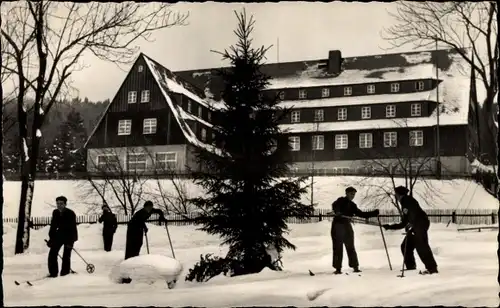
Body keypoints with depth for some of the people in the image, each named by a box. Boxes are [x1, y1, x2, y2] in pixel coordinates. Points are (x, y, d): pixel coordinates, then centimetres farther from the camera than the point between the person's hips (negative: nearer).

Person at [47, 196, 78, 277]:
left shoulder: (71, 213, -20)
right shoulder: (55, 213, -4)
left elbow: (73, 228, -22)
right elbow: (53, 226, 4)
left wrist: (70, 241, -28)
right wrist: (51, 238, -2)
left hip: (69, 236, -5)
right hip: (60, 235, 5)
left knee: (66, 255, -8)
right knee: (52, 253, -3)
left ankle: (65, 272, 4)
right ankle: (53, 272, 5)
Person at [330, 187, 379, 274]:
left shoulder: (352, 205, 16)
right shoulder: (341, 200, -2)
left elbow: (361, 214, 18)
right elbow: (334, 205, -22)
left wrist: (374, 213, 12)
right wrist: (337, 212, -45)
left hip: (347, 226, 6)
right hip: (338, 226, -6)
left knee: (350, 247, 6)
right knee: (338, 247, -5)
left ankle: (355, 267, 12)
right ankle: (338, 268, -2)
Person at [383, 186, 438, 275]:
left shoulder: (408, 200, 0)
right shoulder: (405, 203, 26)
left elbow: (415, 212, -19)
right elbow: (403, 223, 28)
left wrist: (411, 224, -28)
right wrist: (390, 227, 31)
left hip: (421, 224, -10)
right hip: (416, 226, 10)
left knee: (421, 246, -17)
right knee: (406, 246, 11)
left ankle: (432, 268, -20)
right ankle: (411, 266, 18)